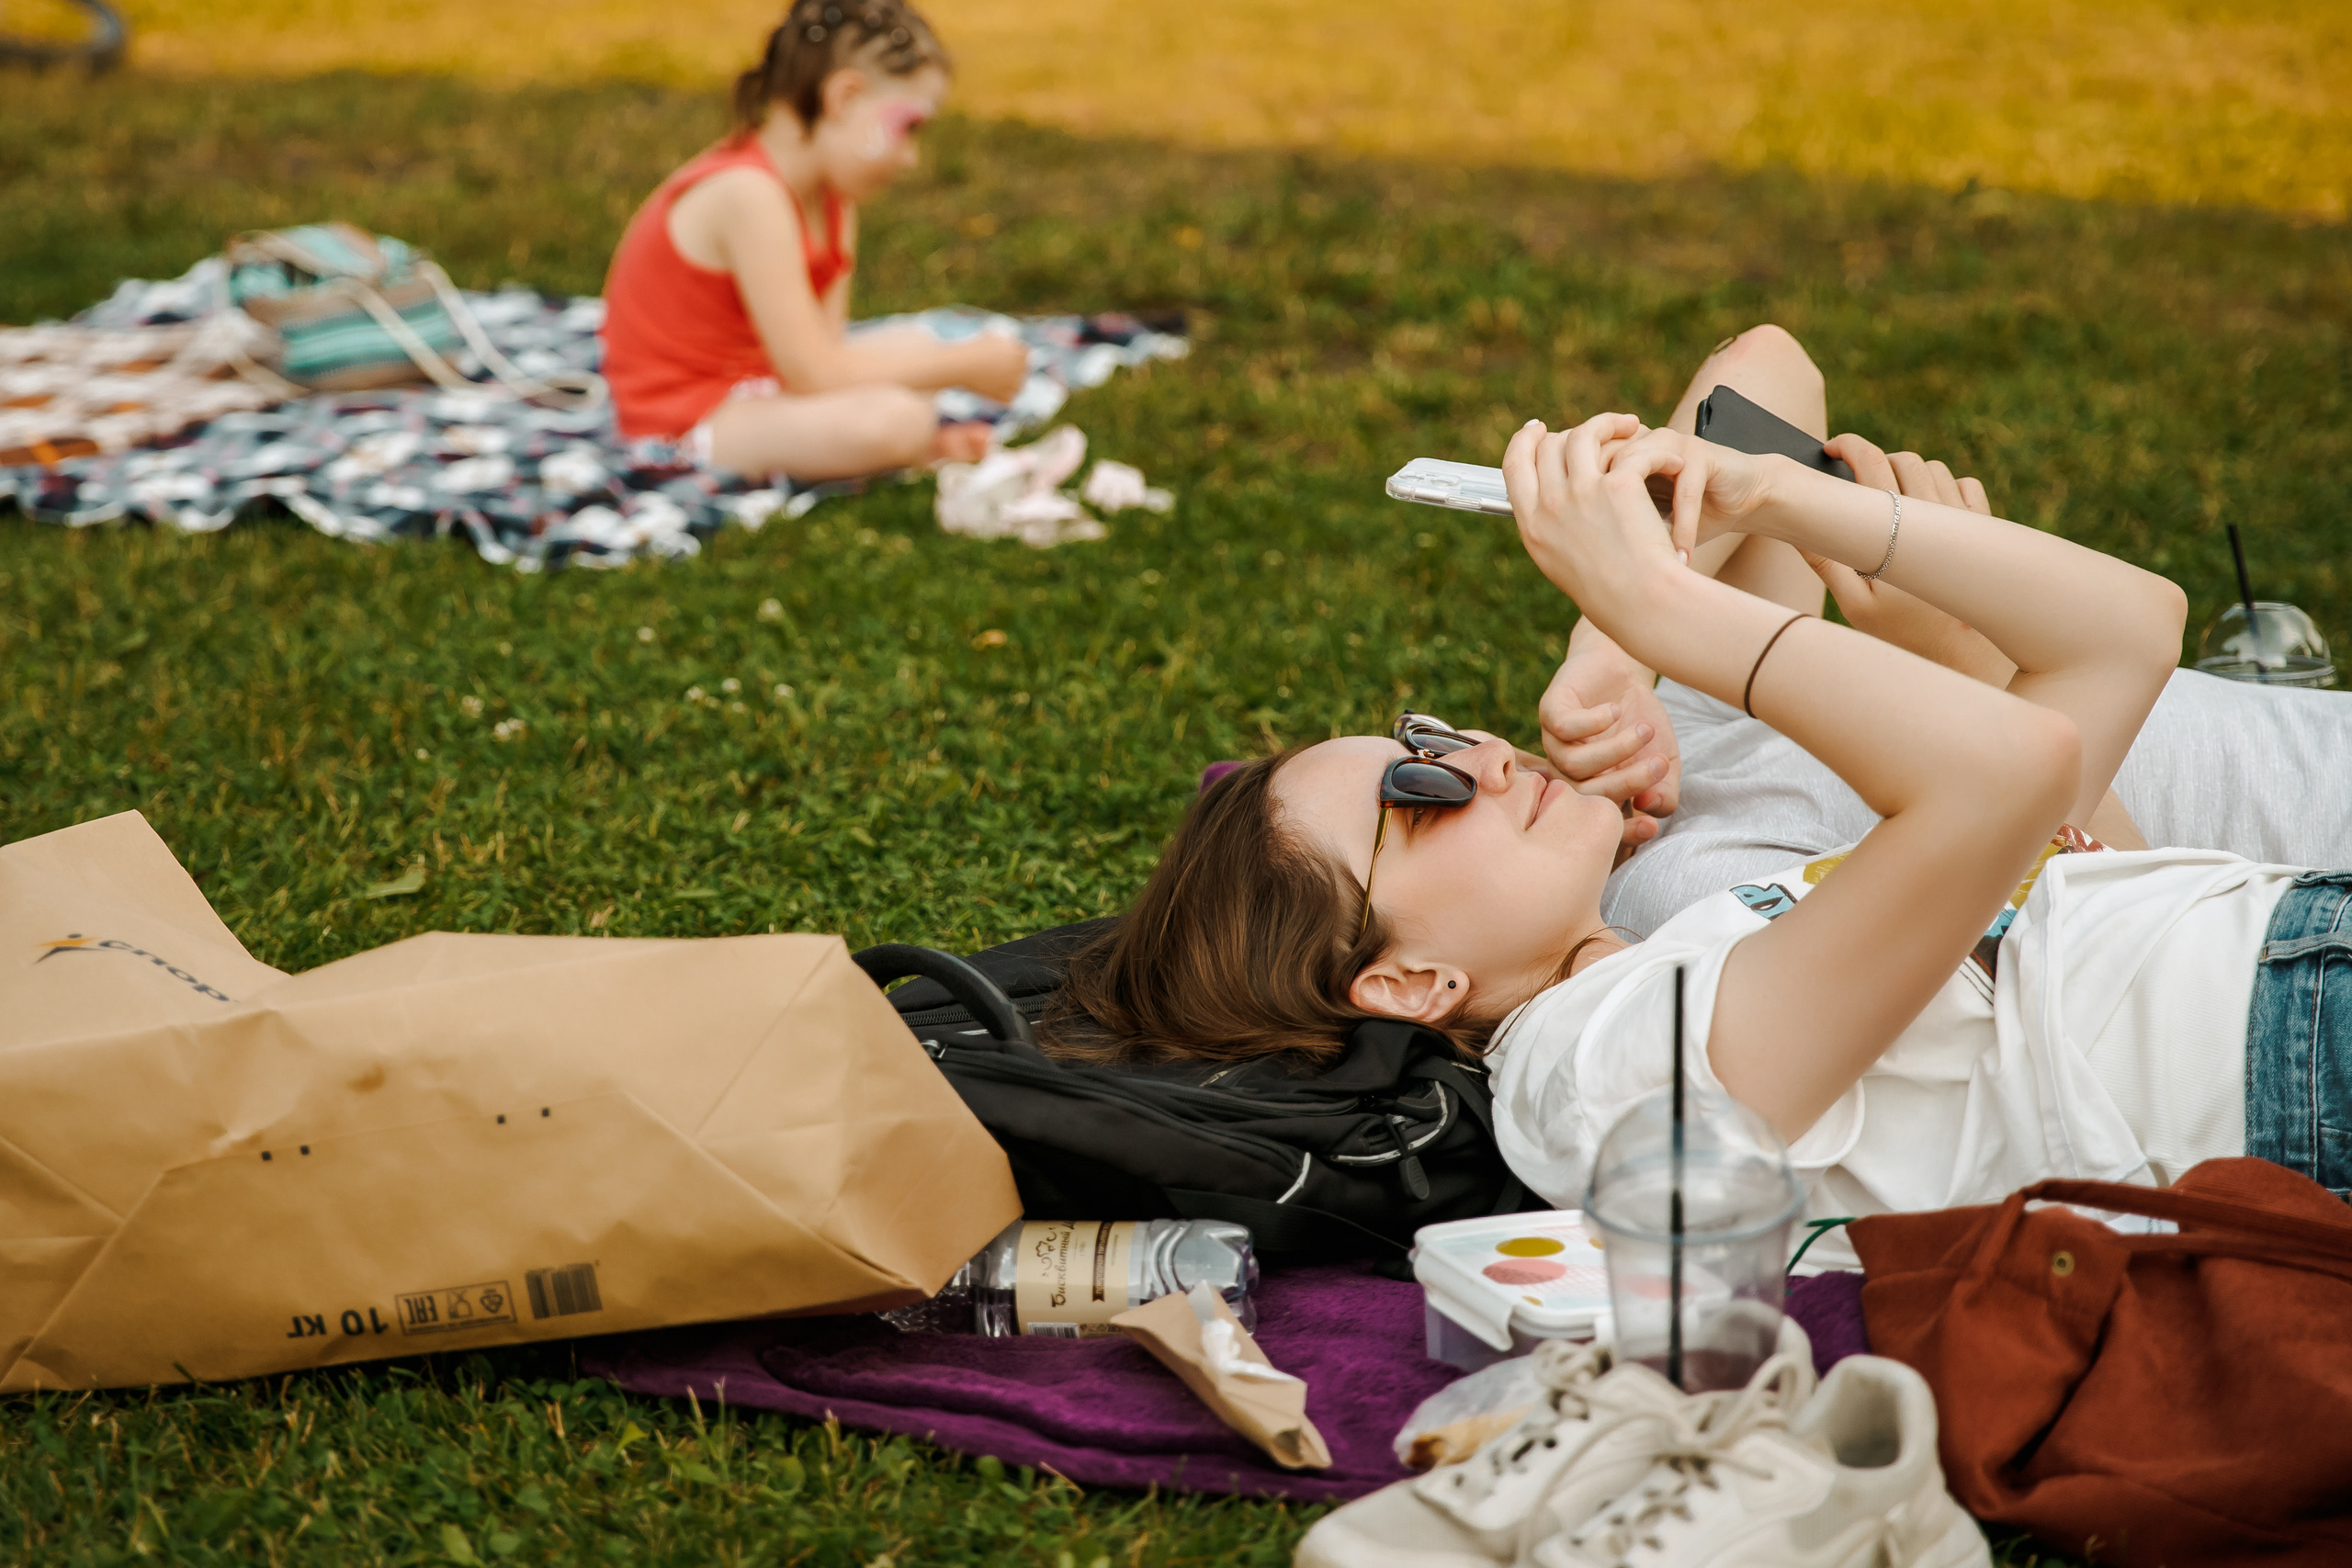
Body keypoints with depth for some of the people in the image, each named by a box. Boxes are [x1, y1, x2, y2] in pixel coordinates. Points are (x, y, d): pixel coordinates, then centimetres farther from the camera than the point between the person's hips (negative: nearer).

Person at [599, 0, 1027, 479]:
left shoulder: (832, 196, 7)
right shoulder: (747, 194, -24)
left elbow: (827, 346, 2)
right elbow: (817, 375, -27)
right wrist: (964, 366, -18)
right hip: (687, 418, -10)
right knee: (890, 418, -31)